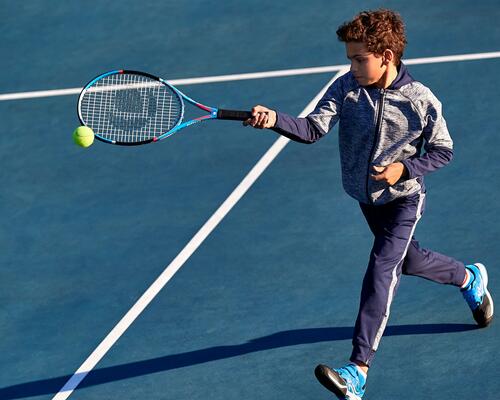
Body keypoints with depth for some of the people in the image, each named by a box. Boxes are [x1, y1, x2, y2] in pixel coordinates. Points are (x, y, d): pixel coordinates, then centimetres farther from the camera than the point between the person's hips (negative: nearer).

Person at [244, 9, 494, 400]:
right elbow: (313, 129, -23)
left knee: (380, 272, -20)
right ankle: (469, 277, 58)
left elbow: (443, 150, -7)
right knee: (409, 260, 24)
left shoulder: (421, 100, -18)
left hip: (403, 199, -5)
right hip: (366, 198, 5)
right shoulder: (346, 88, -12)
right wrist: (275, 120, -42)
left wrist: (404, 169, -23)